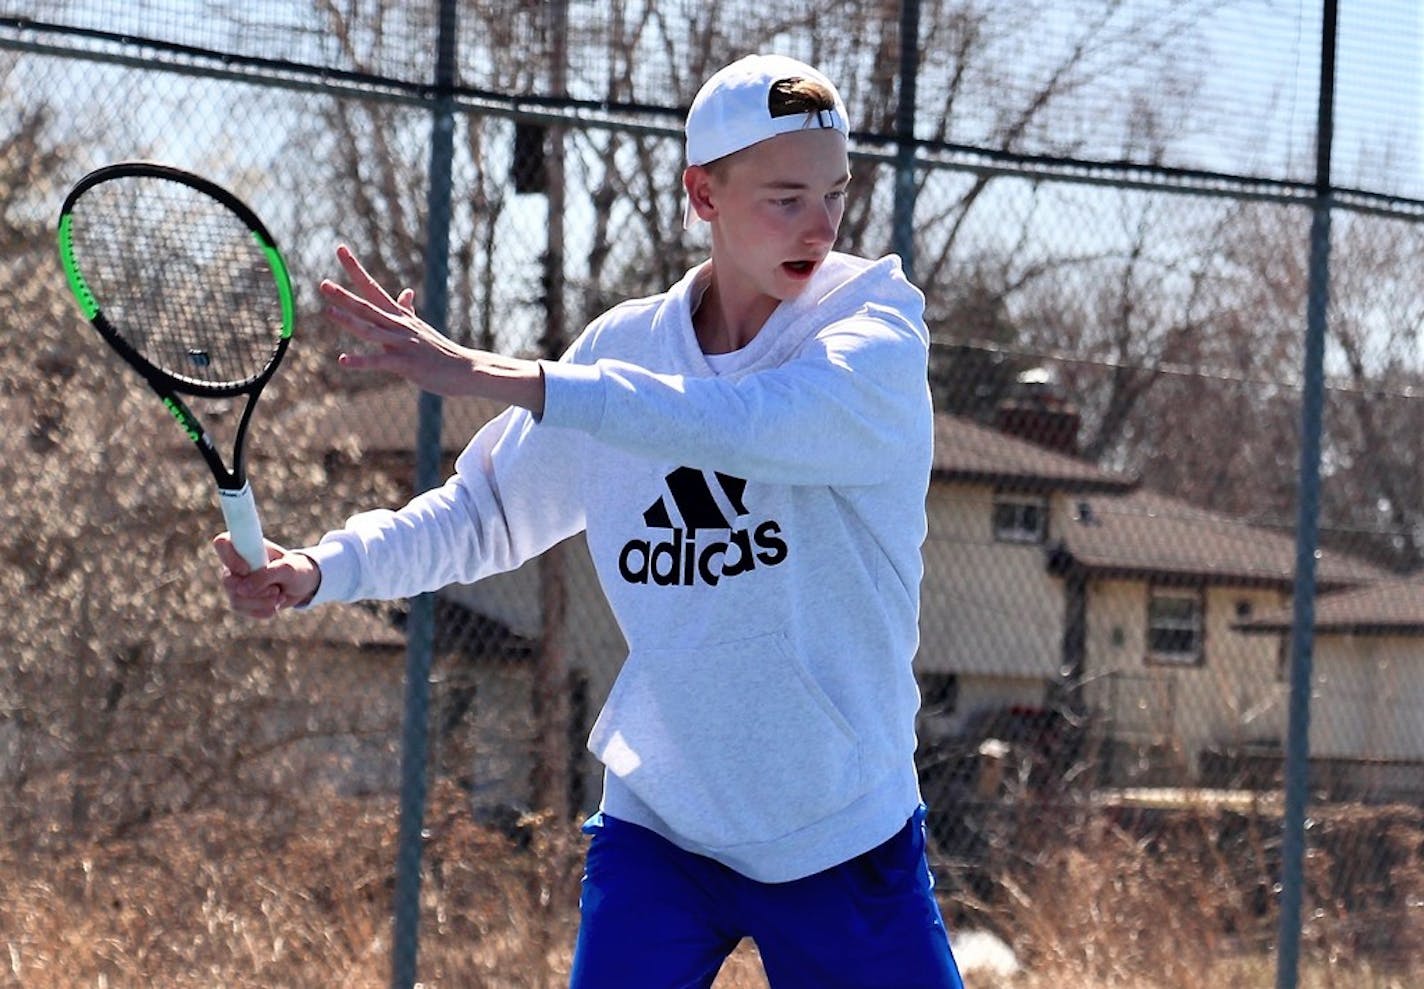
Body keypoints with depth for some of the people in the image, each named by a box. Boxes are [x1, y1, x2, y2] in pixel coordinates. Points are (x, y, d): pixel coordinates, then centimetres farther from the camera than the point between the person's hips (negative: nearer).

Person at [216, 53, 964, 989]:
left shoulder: (878, 327, -12)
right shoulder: (624, 350, 1)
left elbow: (737, 424, -31)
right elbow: (484, 511, 13)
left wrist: (487, 374, -35)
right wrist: (316, 571, -5)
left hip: (850, 838, -2)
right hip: (659, 830, 2)